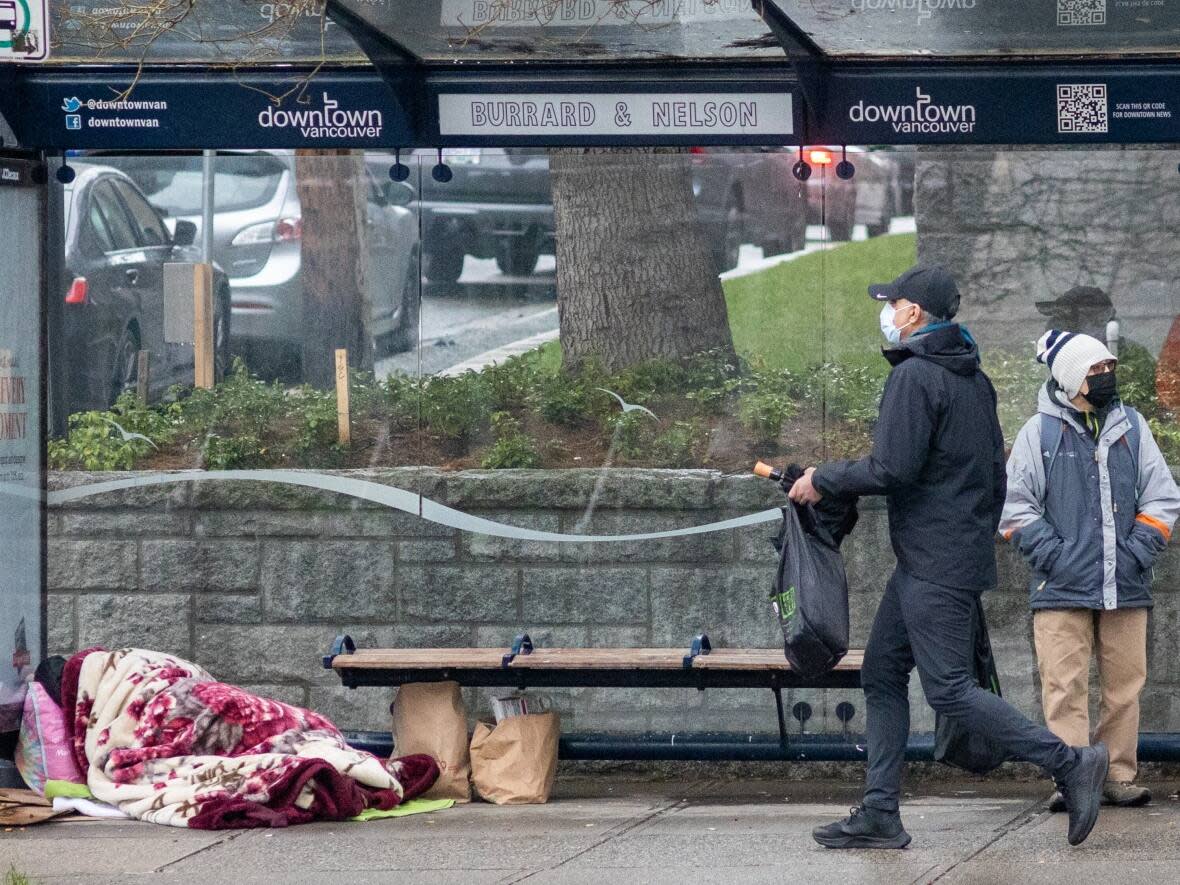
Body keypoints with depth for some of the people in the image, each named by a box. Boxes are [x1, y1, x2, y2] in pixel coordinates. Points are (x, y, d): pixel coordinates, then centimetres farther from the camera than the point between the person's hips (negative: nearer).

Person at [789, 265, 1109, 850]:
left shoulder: (914, 376, -16)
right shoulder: (973, 378, 14)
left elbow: (892, 469, -22)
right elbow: (993, 469, 19)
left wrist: (823, 481, -8)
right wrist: (980, 535, 26)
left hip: (936, 566, -10)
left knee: (949, 689, -10)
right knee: (882, 675, 11)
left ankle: (1069, 764, -11)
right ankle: (879, 815, 10)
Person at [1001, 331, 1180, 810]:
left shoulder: (1132, 428, 13)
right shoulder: (1040, 433, 4)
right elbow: (1015, 506, 3)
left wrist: (1138, 551, 0)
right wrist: (1052, 555, -8)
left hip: (1125, 587, 3)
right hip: (1062, 590, -3)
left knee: (1124, 685, 4)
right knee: (1066, 686, -8)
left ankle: (1119, 776, 12)